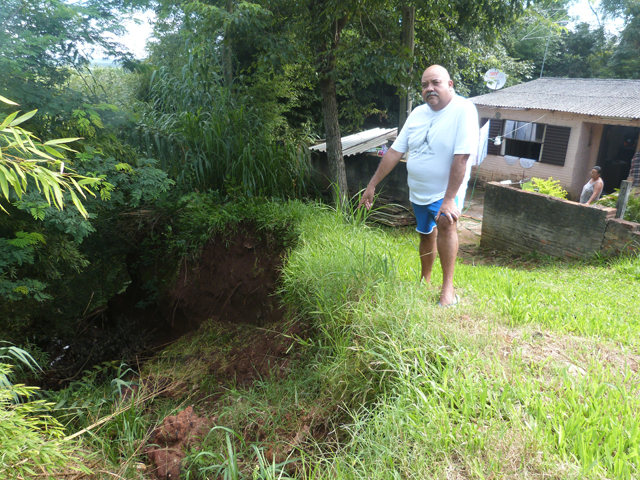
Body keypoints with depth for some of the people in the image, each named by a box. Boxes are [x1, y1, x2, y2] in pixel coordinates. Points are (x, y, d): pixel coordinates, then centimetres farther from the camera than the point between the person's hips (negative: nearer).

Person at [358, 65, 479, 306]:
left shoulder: (463, 110, -18)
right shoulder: (418, 113, 1)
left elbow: (461, 158, -25)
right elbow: (395, 151, 2)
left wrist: (449, 198, -30)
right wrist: (372, 185, 1)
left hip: (445, 190, -6)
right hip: (418, 191, 6)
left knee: (446, 223, -30)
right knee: (426, 234, 17)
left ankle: (448, 287, -20)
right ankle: (425, 282, 36)